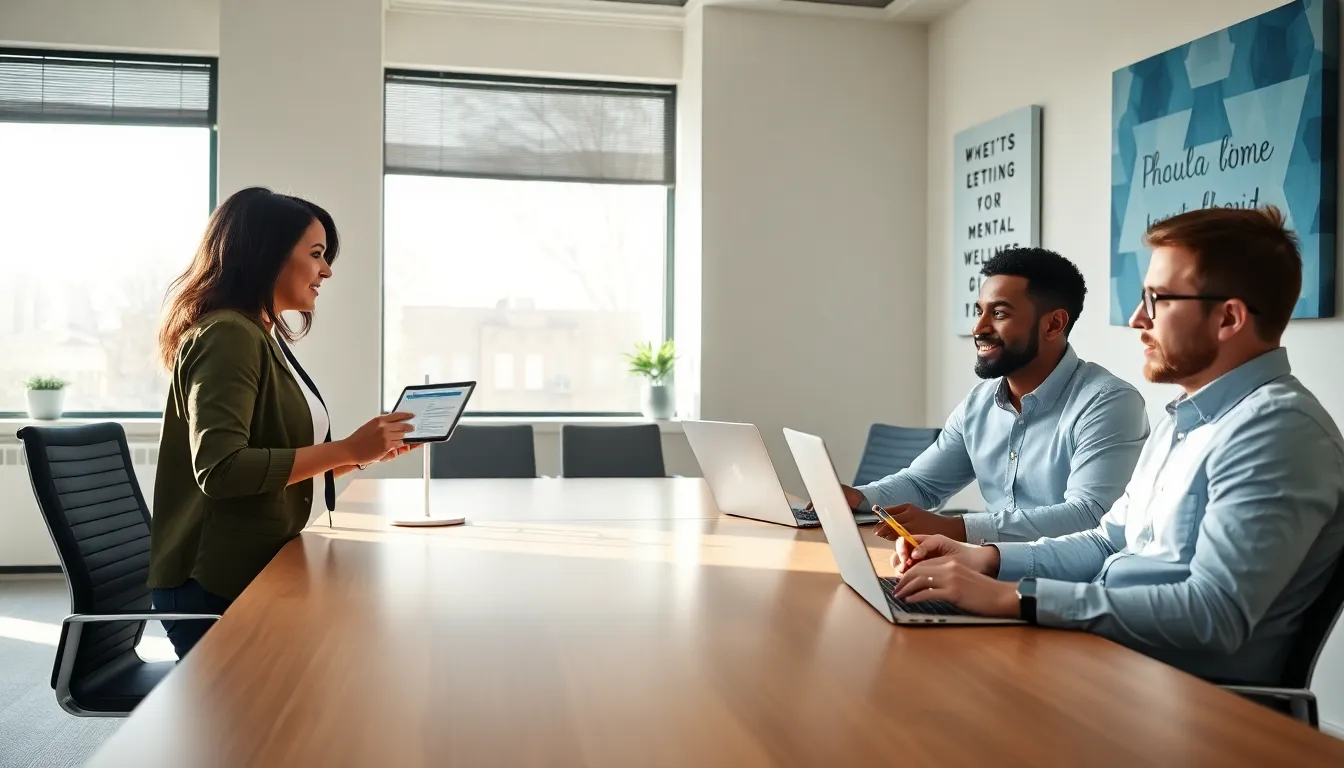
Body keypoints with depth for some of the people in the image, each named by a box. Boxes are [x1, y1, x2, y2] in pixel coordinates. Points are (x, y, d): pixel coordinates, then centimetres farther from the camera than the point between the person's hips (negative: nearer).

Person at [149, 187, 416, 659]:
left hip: (256, 574, 9)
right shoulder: (227, 335, -15)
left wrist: (363, 453, 6)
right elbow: (219, 470, -27)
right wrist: (346, 449, -24)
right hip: (215, 587, -9)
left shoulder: (264, 338, 14)